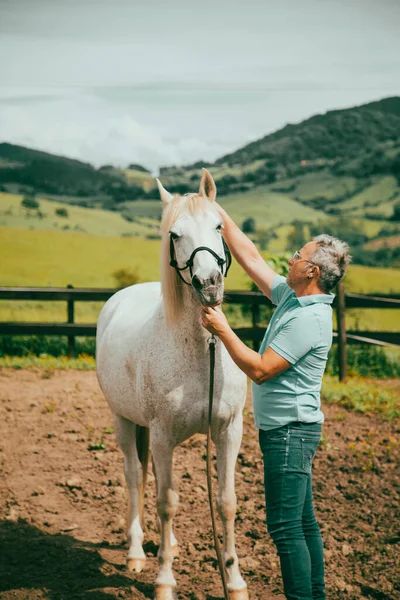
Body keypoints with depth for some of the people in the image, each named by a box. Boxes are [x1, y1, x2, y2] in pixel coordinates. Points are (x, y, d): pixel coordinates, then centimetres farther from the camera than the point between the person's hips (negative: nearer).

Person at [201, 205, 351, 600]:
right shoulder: (292, 297, 7)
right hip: (288, 430, 10)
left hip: (290, 431, -10)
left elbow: (260, 369, -21)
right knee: (303, 522, 15)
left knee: (285, 526, -7)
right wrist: (219, 214, 15)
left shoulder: (309, 319, -21)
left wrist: (222, 330, -14)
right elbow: (251, 258, 14)